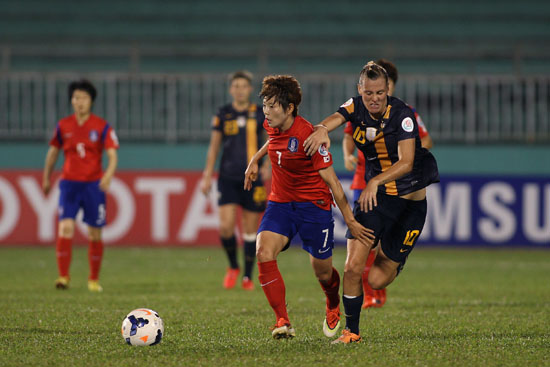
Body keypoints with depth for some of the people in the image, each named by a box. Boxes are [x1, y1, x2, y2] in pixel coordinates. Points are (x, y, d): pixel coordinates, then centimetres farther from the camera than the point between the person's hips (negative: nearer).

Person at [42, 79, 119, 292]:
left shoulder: (102, 127, -2)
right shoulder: (63, 126, 4)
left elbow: (112, 156, -6)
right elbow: (53, 152, 18)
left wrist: (108, 175, -25)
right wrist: (46, 179, 22)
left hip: (94, 184, -1)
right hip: (69, 184, 1)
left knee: (95, 234, 3)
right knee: (65, 227, -15)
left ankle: (94, 280, 17)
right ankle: (63, 276, -15)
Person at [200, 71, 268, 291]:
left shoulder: (260, 114, 3)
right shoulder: (223, 114, 6)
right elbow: (214, 146, 12)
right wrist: (208, 175, 8)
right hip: (228, 178, 0)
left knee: (250, 229, 2)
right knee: (226, 226, -11)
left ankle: (248, 277, 13)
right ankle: (233, 267, 13)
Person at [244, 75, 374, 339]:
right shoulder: (272, 126, -3)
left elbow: (331, 181, -17)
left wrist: (350, 221, -13)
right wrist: (255, 160, 21)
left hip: (313, 206, -5)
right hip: (280, 202, 5)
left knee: (323, 273, 8)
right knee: (263, 252, -22)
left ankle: (333, 305, 45)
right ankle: (282, 322, -21)